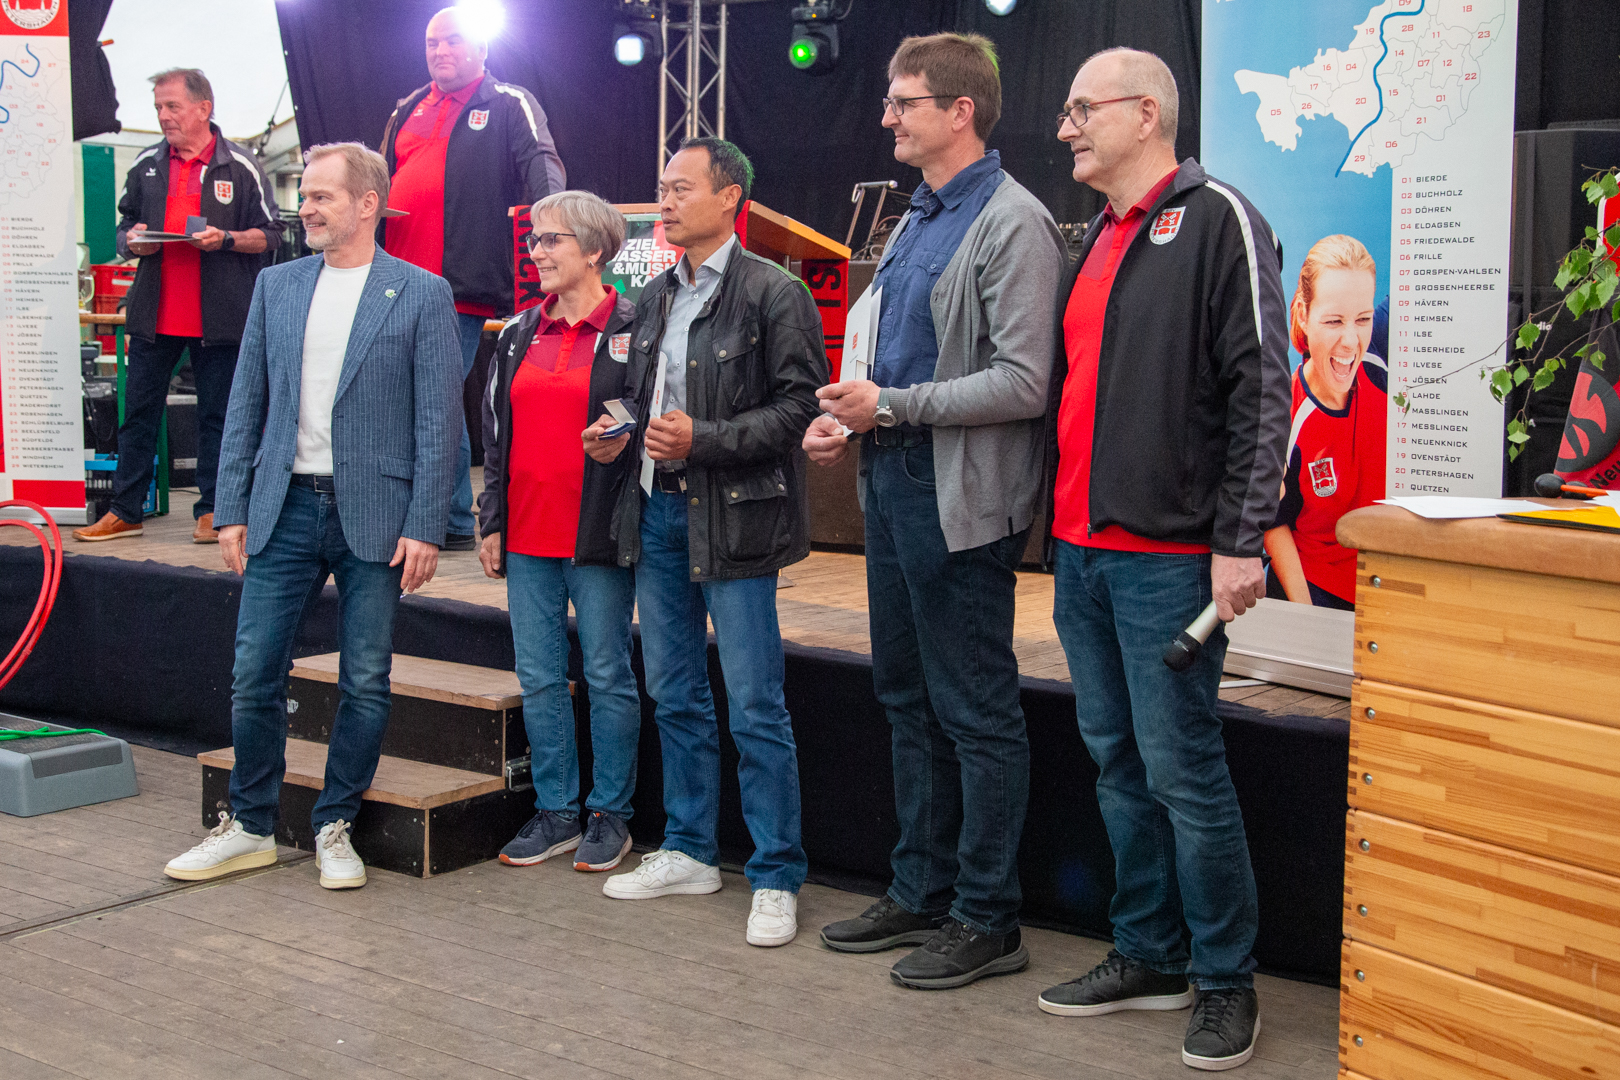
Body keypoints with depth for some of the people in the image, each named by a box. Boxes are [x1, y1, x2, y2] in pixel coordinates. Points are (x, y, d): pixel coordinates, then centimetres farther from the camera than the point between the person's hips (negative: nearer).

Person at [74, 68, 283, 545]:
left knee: (216, 415, 4)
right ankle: (125, 511, 12)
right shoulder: (146, 165, 11)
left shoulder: (240, 167, 0)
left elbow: (270, 234, 1)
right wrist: (133, 241, -4)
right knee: (139, 412, 5)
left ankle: (211, 510, 14)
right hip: (154, 313, 3)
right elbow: (124, 226, 19)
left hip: (217, 316, -3)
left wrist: (226, 239, -16)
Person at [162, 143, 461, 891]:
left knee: (365, 683, 4)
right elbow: (247, 404, 11)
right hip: (285, 507, 3)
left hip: (373, 516, -3)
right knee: (254, 675, 4)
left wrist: (424, 527, -11)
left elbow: (437, 420, -5)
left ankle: (335, 827, 19)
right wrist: (232, 509, 4)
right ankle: (250, 827, 19)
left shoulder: (421, 295, -2)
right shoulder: (276, 286, 10)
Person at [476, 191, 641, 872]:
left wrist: (621, 441, -23)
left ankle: (610, 815, 14)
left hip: (598, 535, -5)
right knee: (538, 677, 9)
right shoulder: (519, 334, 13)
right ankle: (555, 812, 20)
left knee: (607, 674, 3)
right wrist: (491, 523, 11)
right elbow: (497, 432, 15)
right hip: (527, 536, 6)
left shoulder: (631, 330, -4)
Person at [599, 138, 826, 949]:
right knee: (675, 696, 14)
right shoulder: (653, 299, 15)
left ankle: (776, 879, 4)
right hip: (658, 511, 7)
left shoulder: (775, 294, -8)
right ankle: (689, 852, 27)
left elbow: (800, 404, -13)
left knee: (755, 706, -4)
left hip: (732, 517, -7)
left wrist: (704, 440, -20)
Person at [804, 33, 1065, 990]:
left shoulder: (1012, 223, -14)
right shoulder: (919, 219, 15)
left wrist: (893, 406, -18)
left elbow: (1023, 381, -21)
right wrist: (852, 419, 6)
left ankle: (987, 919, 10)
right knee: (910, 701, 16)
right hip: (895, 483, 10)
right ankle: (922, 891, 28)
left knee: (978, 715, -1)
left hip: (961, 498, -10)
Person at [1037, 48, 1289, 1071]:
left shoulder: (1217, 220, -7)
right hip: (1083, 550, 8)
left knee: (1183, 770, -4)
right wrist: (1061, 528, 18)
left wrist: (1239, 541, -17)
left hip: (1168, 556, -8)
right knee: (1120, 764, 13)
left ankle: (1226, 981, 9)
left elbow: (1261, 391, -13)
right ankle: (1149, 956, 25)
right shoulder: (1097, 238, 18)